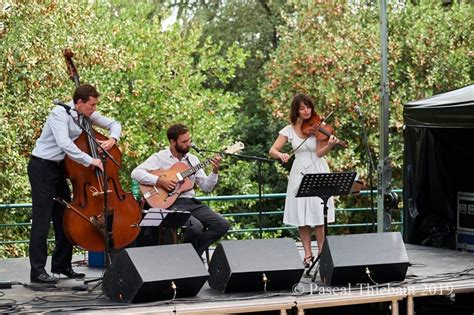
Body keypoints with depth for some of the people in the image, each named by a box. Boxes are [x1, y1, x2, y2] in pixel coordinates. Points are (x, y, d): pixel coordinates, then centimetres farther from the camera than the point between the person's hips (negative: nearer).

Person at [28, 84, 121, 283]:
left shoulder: (87, 115, 3)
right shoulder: (60, 114, -20)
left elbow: (114, 124, 14)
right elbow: (64, 144, -34)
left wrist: (112, 139, -8)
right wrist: (90, 160, -32)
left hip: (59, 168, 8)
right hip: (42, 167, -8)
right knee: (42, 218, -10)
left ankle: (61, 264, 20)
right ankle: (37, 271, -9)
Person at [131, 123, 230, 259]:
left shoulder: (192, 159, 15)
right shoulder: (160, 158, -1)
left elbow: (206, 187, 15)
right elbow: (136, 173, -13)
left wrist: (215, 171, -2)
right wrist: (160, 180, -21)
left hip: (191, 202, 6)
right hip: (171, 204, -6)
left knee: (222, 224, -11)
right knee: (196, 227, -32)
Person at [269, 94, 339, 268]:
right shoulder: (289, 130, 4)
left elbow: (320, 153, -12)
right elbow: (272, 151, -1)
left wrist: (330, 145, -32)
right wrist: (280, 154, -23)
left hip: (318, 173, -2)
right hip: (299, 174, 2)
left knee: (318, 215, -8)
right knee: (301, 215, 0)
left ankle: (322, 252, 0)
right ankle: (308, 253, 7)